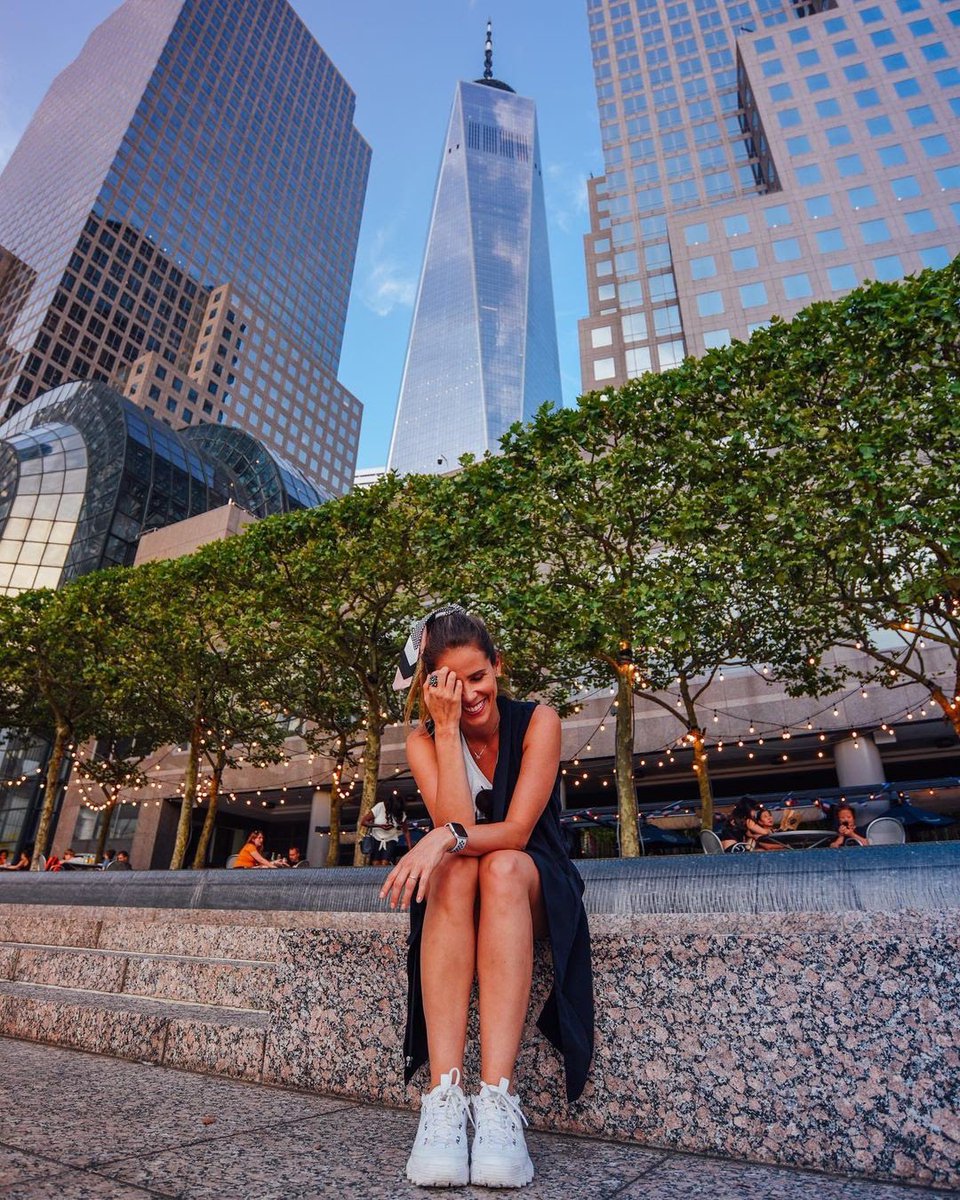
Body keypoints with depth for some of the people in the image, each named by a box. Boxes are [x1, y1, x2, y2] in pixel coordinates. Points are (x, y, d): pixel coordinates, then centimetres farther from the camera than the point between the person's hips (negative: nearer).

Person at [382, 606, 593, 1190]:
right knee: (456, 869, -33)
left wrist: (447, 836, -38)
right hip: (457, 893, 1)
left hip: (538, 890, -1)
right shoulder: (424, 741, -7)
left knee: (502, 866, -35)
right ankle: (444, 1094, -38)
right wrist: (448, 728, -25)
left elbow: (517, 830, -21)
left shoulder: (538, 721, -12)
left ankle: (497, 1096, -39)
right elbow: (455, 826, -21)